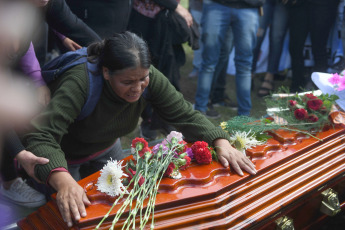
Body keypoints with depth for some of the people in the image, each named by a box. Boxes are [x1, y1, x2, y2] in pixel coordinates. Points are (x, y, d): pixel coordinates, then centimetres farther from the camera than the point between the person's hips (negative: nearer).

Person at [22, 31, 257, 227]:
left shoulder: (148, 77, -25)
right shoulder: (80, 82, -40)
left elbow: (186, 114, -20)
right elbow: (42, 135, -46)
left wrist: (221, 142, -34)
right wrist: (63, 181, -63)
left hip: (105, 147, 5)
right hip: (62, 155, -4)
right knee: (72, 213, 0)